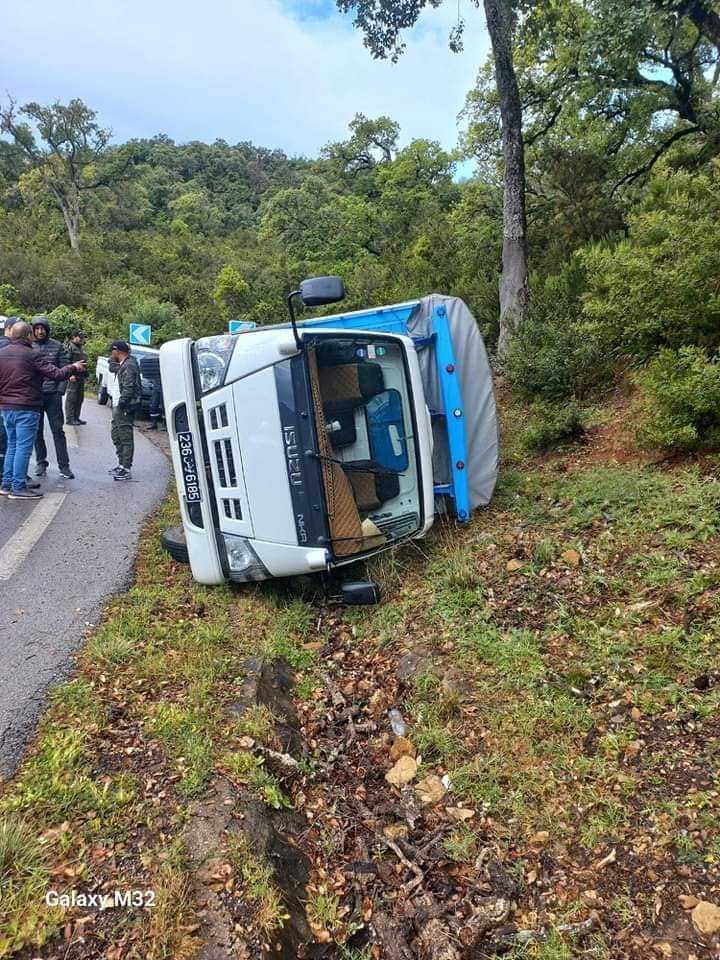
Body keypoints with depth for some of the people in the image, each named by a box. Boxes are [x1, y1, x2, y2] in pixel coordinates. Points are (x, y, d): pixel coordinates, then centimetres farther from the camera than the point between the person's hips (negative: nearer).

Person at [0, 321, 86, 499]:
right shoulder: (33, 355, -12)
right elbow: (56, 374, -15)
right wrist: (74, 368, 0)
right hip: (26, 408, -7)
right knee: (23, 447, -3)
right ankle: (18, 488, -2)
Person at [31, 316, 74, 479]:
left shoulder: (57, 346, 3)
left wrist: (60, 390, -8)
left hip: (53, 394, -1)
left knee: (58, 431, 1)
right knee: (37, 432, 8)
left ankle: (64, 465, 5)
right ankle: (41, 463, 19)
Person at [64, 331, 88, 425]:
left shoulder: (80, 348, 21)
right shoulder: (69, 347, -6)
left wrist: (85, 375, 22)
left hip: (81, 377, 9)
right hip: (73, 377, -9)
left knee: (79, 398, 11)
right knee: (71, 398, -7)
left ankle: (76, 417, 19)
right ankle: (69, 419, -5)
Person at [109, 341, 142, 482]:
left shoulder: (129, 365, -16)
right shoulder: (123, 364, 16)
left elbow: (128, 389, -22)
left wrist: (121, 405, -23)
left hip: (125, 408, -11)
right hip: (118, 407, 11)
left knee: (125, 438, -8)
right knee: (116, 435, 19)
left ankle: (126, 470, -5)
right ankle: (122, 464, 29)